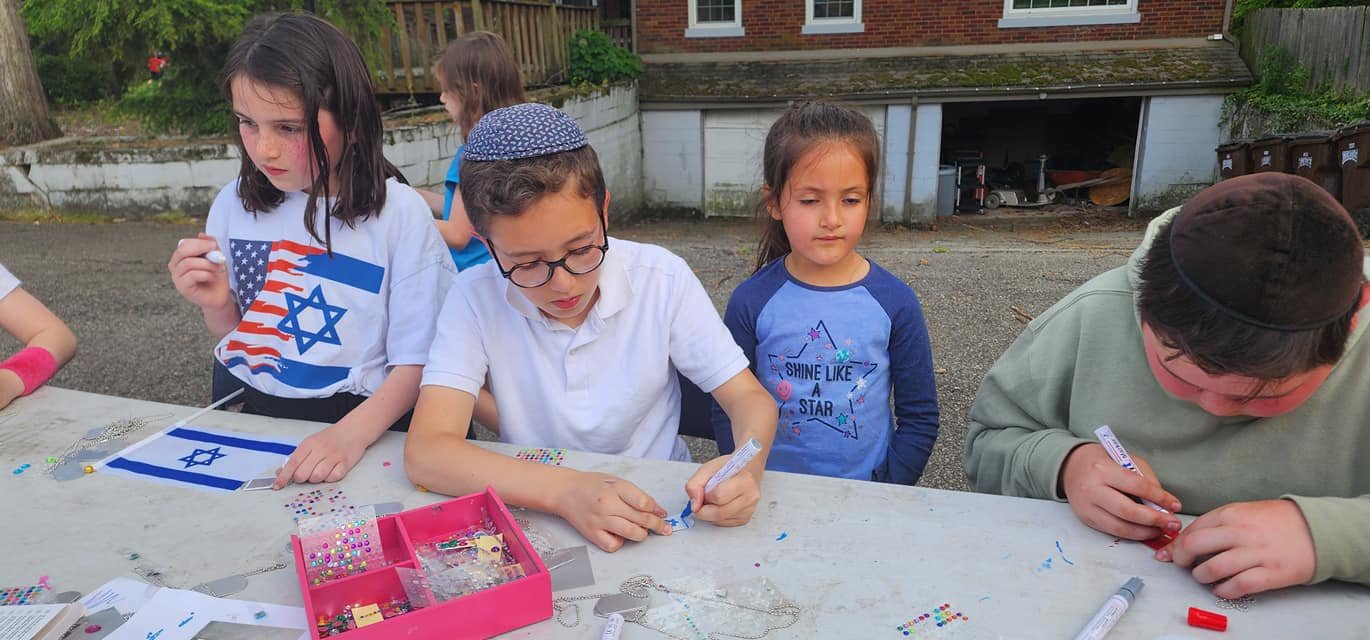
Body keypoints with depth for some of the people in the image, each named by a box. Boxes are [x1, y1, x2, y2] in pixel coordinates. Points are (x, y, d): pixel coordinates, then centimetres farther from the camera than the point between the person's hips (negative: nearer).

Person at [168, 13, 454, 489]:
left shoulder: (399, 214, -12)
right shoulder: (235, 205, 2)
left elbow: (416, 361, -10)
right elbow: (238, 338, 14)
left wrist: (351, 433, -25)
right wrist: (216, 305, -7)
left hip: (366, 430, -4)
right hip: (256, 420, 4)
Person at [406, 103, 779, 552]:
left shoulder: (661, 279, -10)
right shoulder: (475, 297, -12)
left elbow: (750, 398, -5)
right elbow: (425, 452, -19)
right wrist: (564, 490, -32)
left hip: (657, 508, 1)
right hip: (534, 512, 0)